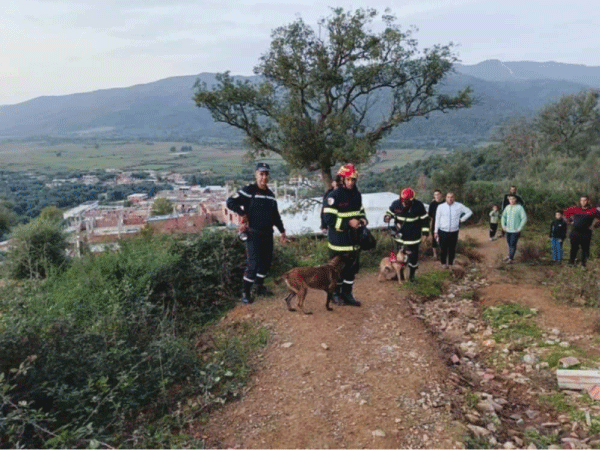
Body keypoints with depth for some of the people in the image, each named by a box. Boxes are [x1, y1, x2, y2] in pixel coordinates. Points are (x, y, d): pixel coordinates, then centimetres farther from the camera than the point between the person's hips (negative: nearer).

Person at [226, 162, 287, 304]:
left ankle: (258, 286, 31)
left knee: (266, 261, 13)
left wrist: (282, 230, 21)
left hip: (267, 234, 7)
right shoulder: (249, 191, -10)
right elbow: (231, 202, -16)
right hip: (253, 234, -7)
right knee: (253, 264, -9)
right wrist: (242, 213, -17)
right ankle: (245, 292, 5)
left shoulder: (270, 194, 13)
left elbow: (275, 215, 22)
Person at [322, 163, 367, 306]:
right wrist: (348, 223, -23)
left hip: (353, 241, 7)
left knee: (352, 268, 13)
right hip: (338, 241, -7)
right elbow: (328, 218, -19)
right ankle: (336, 294, 23)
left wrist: (363, 219, 0)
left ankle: (347, 294, 27)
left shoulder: (357, 195, 8)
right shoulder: (333, 197, -15)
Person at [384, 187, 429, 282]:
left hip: (413, 238, -2)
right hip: (399, 236, 2)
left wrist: (425, 232, -4)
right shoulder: (396, 204, -9)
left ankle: (411, 275, 27)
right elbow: (390, 212, 11)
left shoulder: (418, 205, -14)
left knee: (413, 256, 6)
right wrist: (387, 217, -12)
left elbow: (425, 219, -4)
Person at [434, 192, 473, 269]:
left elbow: (469, 212, 12)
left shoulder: (459, 206, 0)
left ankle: (450, 263, 23)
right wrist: (436, 231, 3)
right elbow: (437, 219, 4)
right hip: (443, 231, -1)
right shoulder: (441, 207, 0)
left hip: (454, 232, 1)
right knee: (443, 249, 2)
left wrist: (461, 220, 4)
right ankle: (443, 263, 21)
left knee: (452, 249, 7)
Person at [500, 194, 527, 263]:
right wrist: (503, 226, 9)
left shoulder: (519, 208, -10)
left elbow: (524, 218, -12)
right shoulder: (507, 207, 6)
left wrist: (519, 228, -13)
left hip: (515, 231, -5)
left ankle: (511, 258, 7)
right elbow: (503, 216, 18)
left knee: (513, 244, -2)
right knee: (509, 244, 14)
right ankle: (509, 256, 29)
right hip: (508, 230, 5)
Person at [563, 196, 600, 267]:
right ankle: (571, 262, 11)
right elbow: (566, 212, 18)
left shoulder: (593, 211, -3)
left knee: (585, 248, 6)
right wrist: (570, 220, 12)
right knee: (574, 248, 3)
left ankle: (583, 263, 18)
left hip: (586, 233, -1)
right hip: (575, 232, 1)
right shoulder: (575, 209, 3)